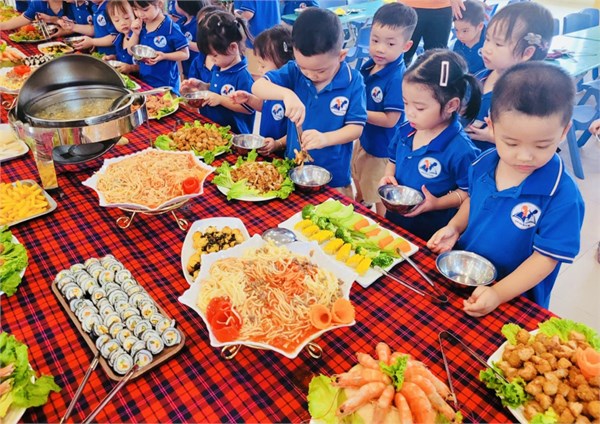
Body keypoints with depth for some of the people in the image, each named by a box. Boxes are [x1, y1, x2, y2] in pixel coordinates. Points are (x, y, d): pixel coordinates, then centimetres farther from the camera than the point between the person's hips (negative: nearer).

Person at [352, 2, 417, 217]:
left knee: (379, 202, 13)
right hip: (363, 139, 8)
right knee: (360, 187, 32)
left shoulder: (398, 78, -29)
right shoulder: (368, 65, -5)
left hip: (382, 148, -8)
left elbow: (390, 119, -28)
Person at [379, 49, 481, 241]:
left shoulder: (460, 151, -25)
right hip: (393, 219, 6)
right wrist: (388, 176, -7)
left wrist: (438, 203, -27)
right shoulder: (404, 132, -5)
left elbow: (469, 192, -15)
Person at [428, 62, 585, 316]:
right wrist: (454, 227, -7)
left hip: (515, 298, -5)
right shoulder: (483, 164, -10)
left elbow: (546, 257, -22)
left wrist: (498, 294, -30)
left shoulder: (563, 197, -26)